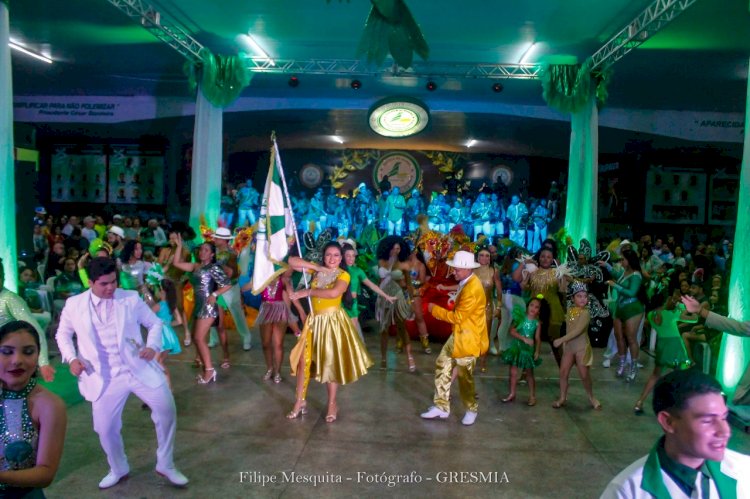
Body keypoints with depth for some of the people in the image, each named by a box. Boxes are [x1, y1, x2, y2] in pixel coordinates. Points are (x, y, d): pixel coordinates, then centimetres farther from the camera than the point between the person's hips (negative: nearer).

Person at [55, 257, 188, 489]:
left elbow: (155, 323, 7)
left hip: (139, 369, 0)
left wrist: (152, 346, -12)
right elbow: (63, 334, 14)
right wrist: (71, 358, -3)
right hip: (104, 377, 1)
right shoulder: (74, 304, -1)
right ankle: (118, 470, 36)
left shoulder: (131, 298, -2)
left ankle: (165, 465, 14)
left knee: (167, 410, -8)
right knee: (105, 428, 6)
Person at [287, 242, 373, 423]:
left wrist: (308, 292, -23)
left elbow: (333, 293, -28)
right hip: (315, 320, 4)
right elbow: (292, 261, 0)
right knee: (303, 359, 4)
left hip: (333, 321, -4)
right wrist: (316, 267, -9)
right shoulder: (317, 270, 6)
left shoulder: (343, 275, -9)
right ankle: (300, 402, 18)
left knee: (331, 362, 4)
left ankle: (332, 404, 19)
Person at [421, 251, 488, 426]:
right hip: (458, 334, 10)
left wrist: (435, 310, -14)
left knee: (464, 375, 5)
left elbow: (458, 316, -23)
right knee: (442, 366, 10)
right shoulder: (466, 283, 6)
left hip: (468, 338, -10)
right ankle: (441, 407, 20)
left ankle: (471, 409, 28)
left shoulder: (473, 289, -26)